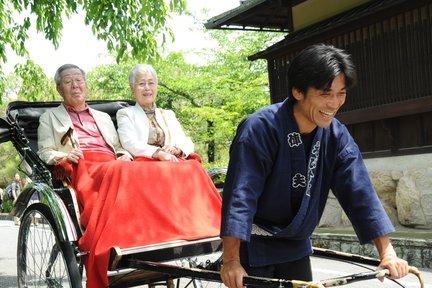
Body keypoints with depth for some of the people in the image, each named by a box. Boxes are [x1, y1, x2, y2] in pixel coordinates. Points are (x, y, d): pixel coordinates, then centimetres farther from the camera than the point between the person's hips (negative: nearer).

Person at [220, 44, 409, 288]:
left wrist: (387, 252, -14)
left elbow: (359, 192, -8)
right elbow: (240, 194, -28)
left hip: (296, 246, 6)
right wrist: (231, 261, -33)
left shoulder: (337, 135, -5)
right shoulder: (260, 128, -23)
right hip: (253, 247, -5)